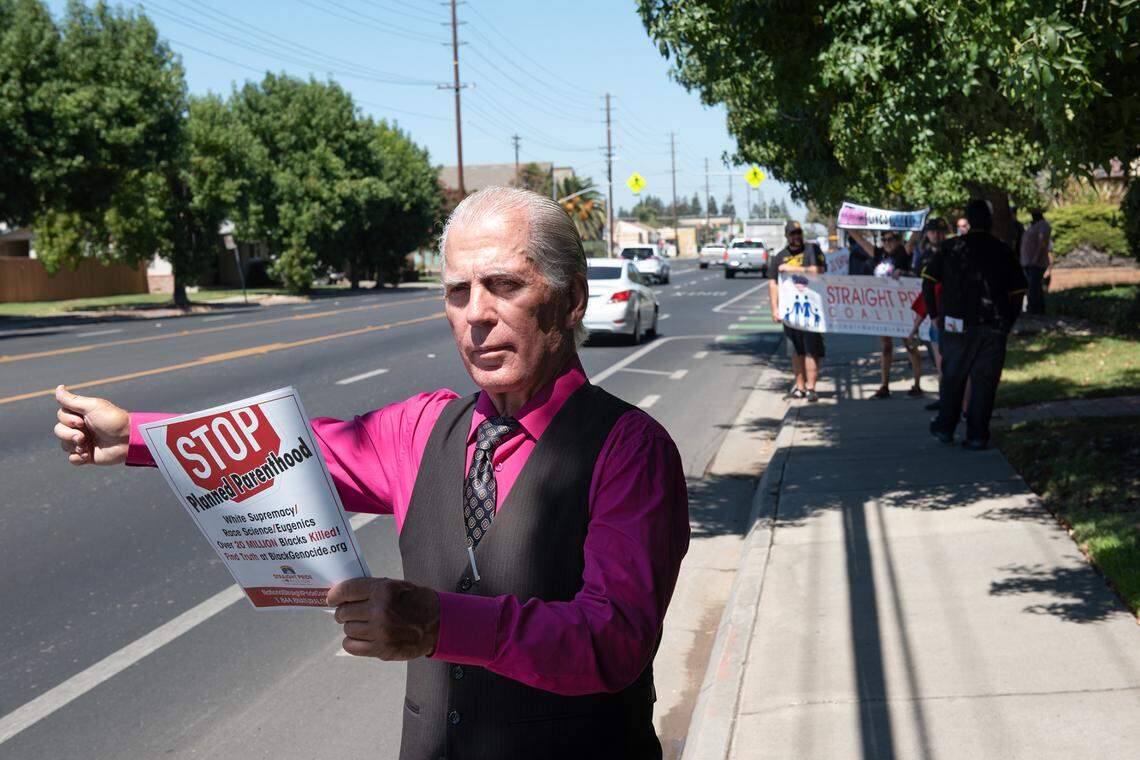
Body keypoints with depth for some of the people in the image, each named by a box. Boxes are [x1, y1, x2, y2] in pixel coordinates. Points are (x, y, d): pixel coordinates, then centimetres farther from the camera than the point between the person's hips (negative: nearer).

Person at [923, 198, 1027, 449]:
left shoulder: (951, 247, -1)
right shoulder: (1003, 251, 4)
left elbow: (928, 280, -1)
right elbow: (1018, 292, 7)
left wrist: (935, 314, 9)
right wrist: (1007, 324, 15)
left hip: (956, 325, 0)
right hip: (993, 326, 1)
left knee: (952, 376, 14)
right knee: (984, 380, 5)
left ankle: (945, 428, 21)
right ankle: (977, 435, 4)